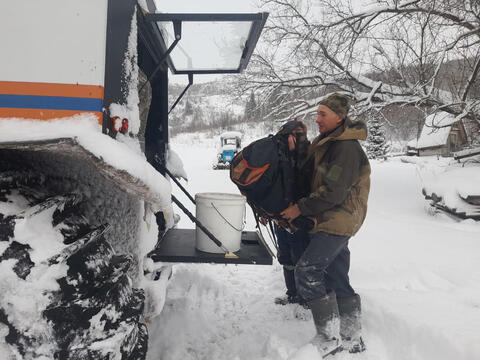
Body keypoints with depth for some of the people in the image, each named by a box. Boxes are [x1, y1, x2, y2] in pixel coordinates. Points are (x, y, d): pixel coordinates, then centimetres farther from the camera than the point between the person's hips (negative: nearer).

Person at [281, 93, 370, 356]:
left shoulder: (347, 148, -17)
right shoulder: (325, 142, 15)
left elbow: (333, 193, -22)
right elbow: (309, 178, 15)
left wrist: (301, 208, -14)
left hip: (337, 223, -10)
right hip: (332, 223, 10)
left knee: (307, 271, -13)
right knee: (338, 280, 14)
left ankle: (329, 338, -2)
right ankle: (352, 340, 26)